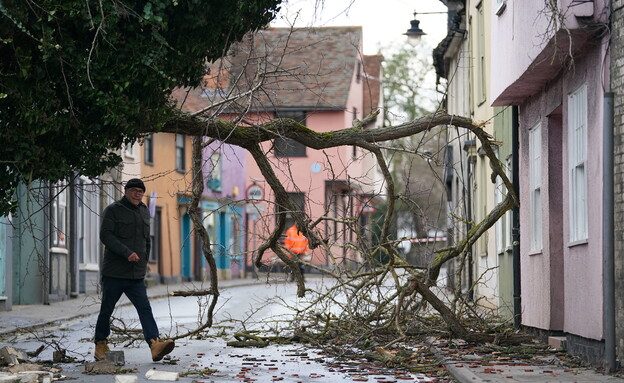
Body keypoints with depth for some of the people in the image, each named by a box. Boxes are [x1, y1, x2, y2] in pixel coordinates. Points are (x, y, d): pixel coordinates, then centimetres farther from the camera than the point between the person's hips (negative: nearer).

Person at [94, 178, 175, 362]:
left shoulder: (144, 211, 15)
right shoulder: (113, 210, -4)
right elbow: (105, 235, -17)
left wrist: (145, 261, 21)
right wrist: (127, 253, -26)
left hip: (136, 276, 4)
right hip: (113, 273, -4)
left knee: (145, 309, -11)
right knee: (106, 310, 6)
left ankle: (155, 344, -25)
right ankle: (101, 345, 22)